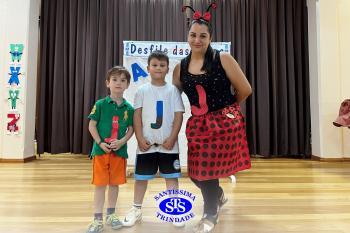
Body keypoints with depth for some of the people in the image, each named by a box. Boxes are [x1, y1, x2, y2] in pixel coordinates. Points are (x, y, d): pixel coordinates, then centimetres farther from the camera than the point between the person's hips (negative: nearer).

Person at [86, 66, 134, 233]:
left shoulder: (129, 108, 1)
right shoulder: (100, 104, -4)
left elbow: (131, 129, 4)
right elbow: (92, 126, -3)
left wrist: (122, 141, -12)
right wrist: (100, 143, -13)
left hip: (119, 151, 2)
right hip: (101, 150, -2)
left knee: (115, 183, 13)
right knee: (100, 184, 4)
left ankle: (111, 215, 31)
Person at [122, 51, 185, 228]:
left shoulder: (173, 90, 3)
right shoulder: (142, 90, 4)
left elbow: (179, 115, -1)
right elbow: (137, 116, 1)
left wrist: (172, 138, -9)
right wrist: (140, 139, -7)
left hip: (168, 142, 0)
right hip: (146, 142, 1)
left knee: (171, 176, 6)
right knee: (141, 176, 10)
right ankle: (136, 209, 26)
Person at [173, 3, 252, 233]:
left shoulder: (223, 59, -6)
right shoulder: (180, 67, 4)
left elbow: (245, 90, -4)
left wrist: (226, 107, 9)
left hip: (225, 122, -4)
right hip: (198, 125, 4)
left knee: (207, 170, 2)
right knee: (196, 172, 9)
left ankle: (210, 214, 32)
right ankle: (218, 196, 46)